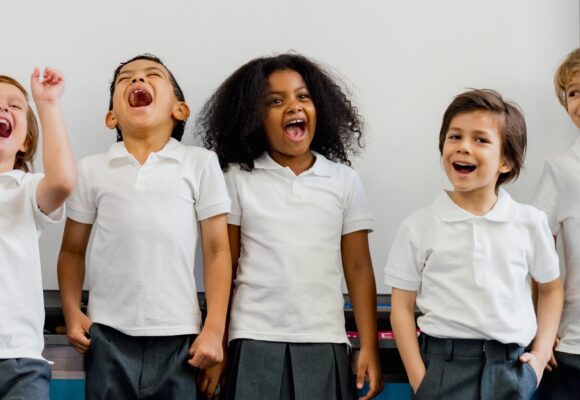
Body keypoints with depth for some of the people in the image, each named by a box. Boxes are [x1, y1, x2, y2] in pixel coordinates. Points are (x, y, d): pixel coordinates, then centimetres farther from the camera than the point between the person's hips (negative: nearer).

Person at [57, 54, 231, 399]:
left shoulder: (201, 164, 1)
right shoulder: (91, 170, 6)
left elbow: (217, 250, 1)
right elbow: (73, 251, 14)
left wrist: (215, 330, -4)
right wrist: (72, 313, 2)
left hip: (178, 336, -1)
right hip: (108, 335, 1)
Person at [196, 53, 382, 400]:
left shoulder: (345, 181, 5)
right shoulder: (237, 178, 2)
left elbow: (358, 268, 6)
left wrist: (369, 347, 0)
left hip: (325, 344, 1)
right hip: (254, 343, -1)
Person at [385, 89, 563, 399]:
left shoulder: (530, 222, 2)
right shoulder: (418, 226, -2)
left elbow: (551, 289, 15)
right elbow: (402, 307, 0)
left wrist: (541, 355, 5)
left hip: (511, 368, 1)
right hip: (443, 367, -1)